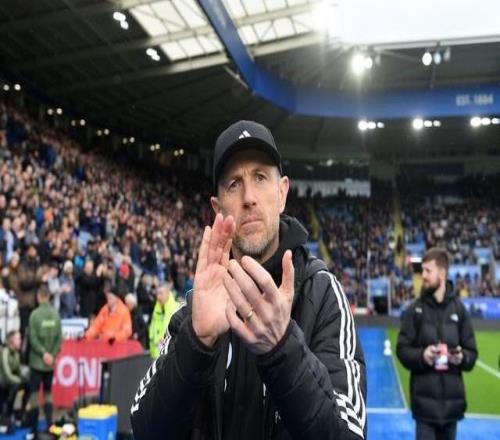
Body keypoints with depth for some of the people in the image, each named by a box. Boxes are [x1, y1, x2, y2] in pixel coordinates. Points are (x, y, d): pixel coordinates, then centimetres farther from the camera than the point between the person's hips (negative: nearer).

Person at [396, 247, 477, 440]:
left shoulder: (459, 309, 2)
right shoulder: (415, 309, -3)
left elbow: (472, 352, 7)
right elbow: (402, 349, -2)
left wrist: (462, 357, -14)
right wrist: (422, 355, -20)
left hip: (452, 399, 3)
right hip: (425, 399, -2)